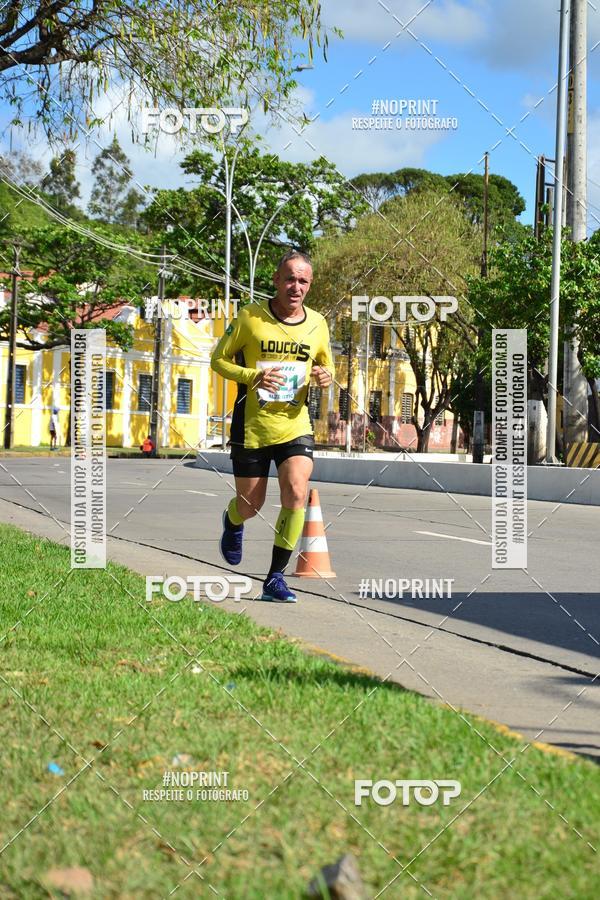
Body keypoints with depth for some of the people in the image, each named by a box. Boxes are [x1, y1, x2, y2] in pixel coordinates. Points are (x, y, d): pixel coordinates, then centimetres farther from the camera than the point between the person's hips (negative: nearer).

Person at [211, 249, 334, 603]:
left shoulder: (317, 324, 3)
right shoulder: (250, 317, -7)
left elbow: (326, 365, 19)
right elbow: (219, 359, -1)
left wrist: (326, 376, -6)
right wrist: (254, 376, -19)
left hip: (296, 426, 2)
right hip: (252, 427, -2)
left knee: (297, 494, -20)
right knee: (251, 505, 9)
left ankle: (276, 577, -8)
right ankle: (233, 522, 49)